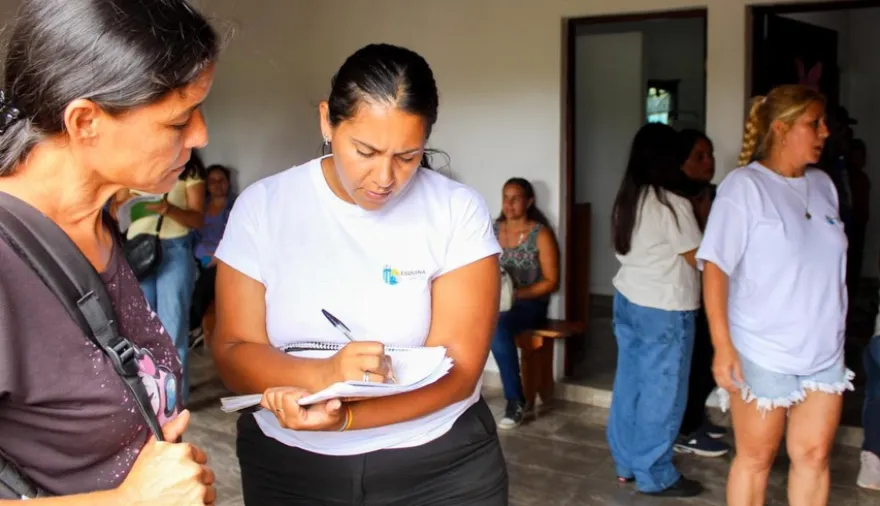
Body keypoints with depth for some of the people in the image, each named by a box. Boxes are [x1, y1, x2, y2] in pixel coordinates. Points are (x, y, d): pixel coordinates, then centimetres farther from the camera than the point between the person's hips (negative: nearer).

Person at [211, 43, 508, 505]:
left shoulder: (459, 211, -11)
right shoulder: (262, 206, -7)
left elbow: (457, 368, -15)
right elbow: (233, 353, -10)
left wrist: (343, 417, -30)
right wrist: (321, 375, -30)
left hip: (440, 467, -1)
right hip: (287, 468, 1)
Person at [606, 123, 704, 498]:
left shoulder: (626, 199, 6)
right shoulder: (673, 204, -17)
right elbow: (698, 259, -11)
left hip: (627, 299, 8)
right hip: (664, 308, -8)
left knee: (630, 382, 14)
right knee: (661, 392, 2)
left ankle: (626, 463, 24)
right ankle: (654, 475, 12)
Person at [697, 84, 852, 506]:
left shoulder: (823, 185, 8)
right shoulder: (744, 186, -11)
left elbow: (829, 263, 15)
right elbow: (715, 267, -15)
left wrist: (833, 333, 14)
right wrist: (723, 346, -21)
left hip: (824, 351, 5)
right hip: (761, 353, -5)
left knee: (813, 455, 9)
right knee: (756, 458, 7)